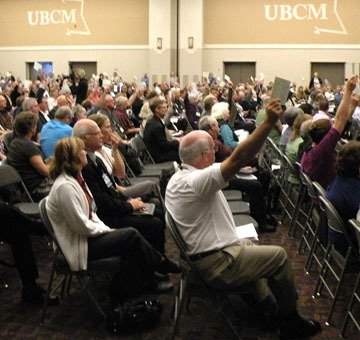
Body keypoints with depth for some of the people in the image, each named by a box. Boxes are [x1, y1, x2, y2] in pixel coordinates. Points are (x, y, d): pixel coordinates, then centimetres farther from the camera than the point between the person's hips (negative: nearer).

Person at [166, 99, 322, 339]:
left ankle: (263, 301, 33)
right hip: (217, 264, -10)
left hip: (199, 253, 10)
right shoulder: (196, 181, -26)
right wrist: (269, 122, -36)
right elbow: (238, 158, -35)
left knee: (249, 245, 31)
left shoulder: (177, 180, 5)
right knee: (279, 255, 2)